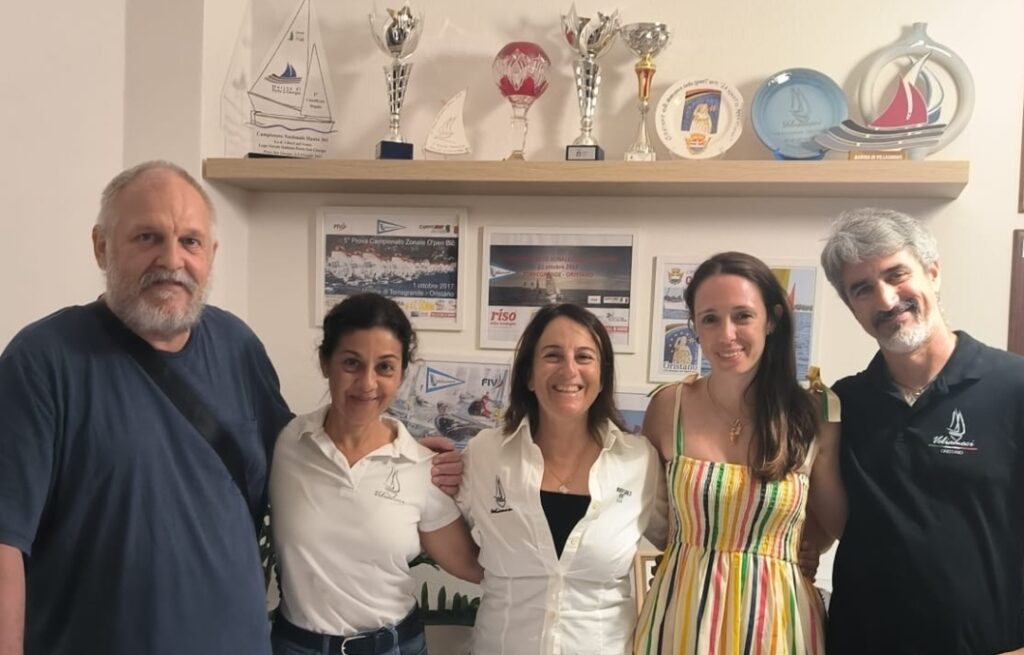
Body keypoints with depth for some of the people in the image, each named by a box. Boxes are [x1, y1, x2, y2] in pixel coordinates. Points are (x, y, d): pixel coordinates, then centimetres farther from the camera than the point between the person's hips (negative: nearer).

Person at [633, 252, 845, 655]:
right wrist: (701, 551, 0)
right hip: (682, 613, 0)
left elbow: (834, 527, 8)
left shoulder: (815, 417, -7)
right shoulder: (667, 407, -7)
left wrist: (780, 549, -4)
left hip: (776, 617, 0)